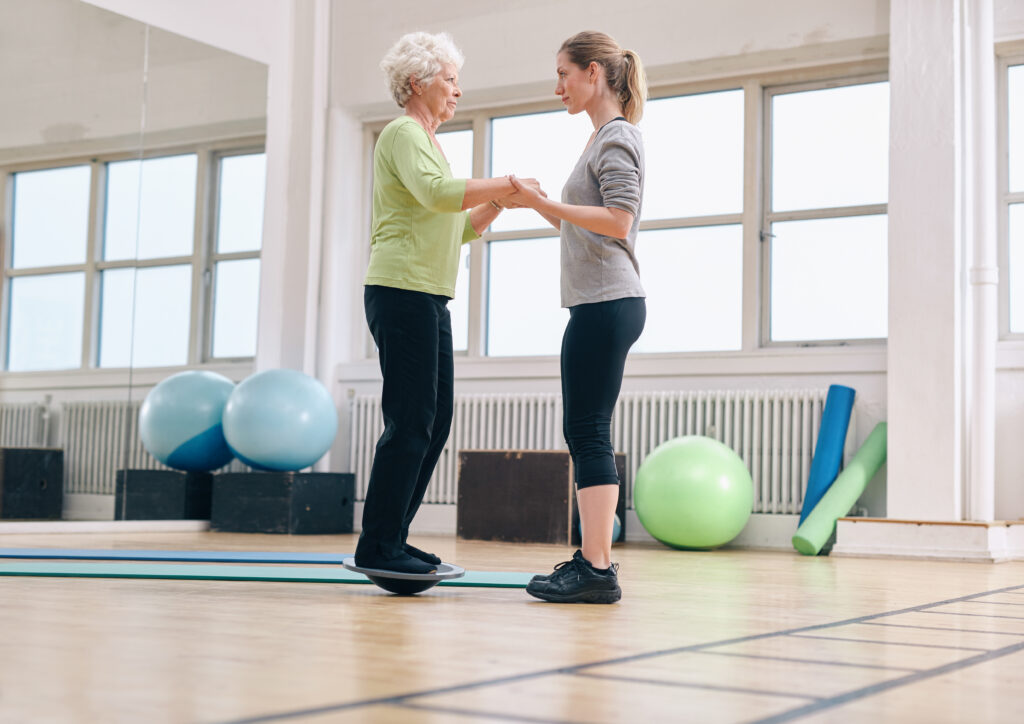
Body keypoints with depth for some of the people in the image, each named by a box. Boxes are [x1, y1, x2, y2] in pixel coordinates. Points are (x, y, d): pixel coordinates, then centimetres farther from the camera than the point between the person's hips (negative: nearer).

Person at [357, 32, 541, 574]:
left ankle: (391, 540, 12)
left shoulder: (427, 140, 25)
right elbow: (435, 193, -25)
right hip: (402, 291, -10)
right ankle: (376, 546, -7)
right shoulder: (402, 134, -6)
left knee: (434, 421, 8)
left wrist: (498, 202, 8)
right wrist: (507, 182, -21)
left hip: (429, 298, 10)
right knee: (410, 421, -11)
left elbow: (457, 228, 22)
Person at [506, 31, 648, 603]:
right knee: (587, 433, 9)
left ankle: (597, 568, -12)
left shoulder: (619, 137, -6)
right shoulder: (604, 138, 23)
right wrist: (536, 201, 18)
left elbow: (618, 219, -18)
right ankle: (593, 560, 12)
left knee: (588, 432, -12)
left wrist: (541, 202, -18)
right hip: (600, 303, 10)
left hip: (607, 303, -10)